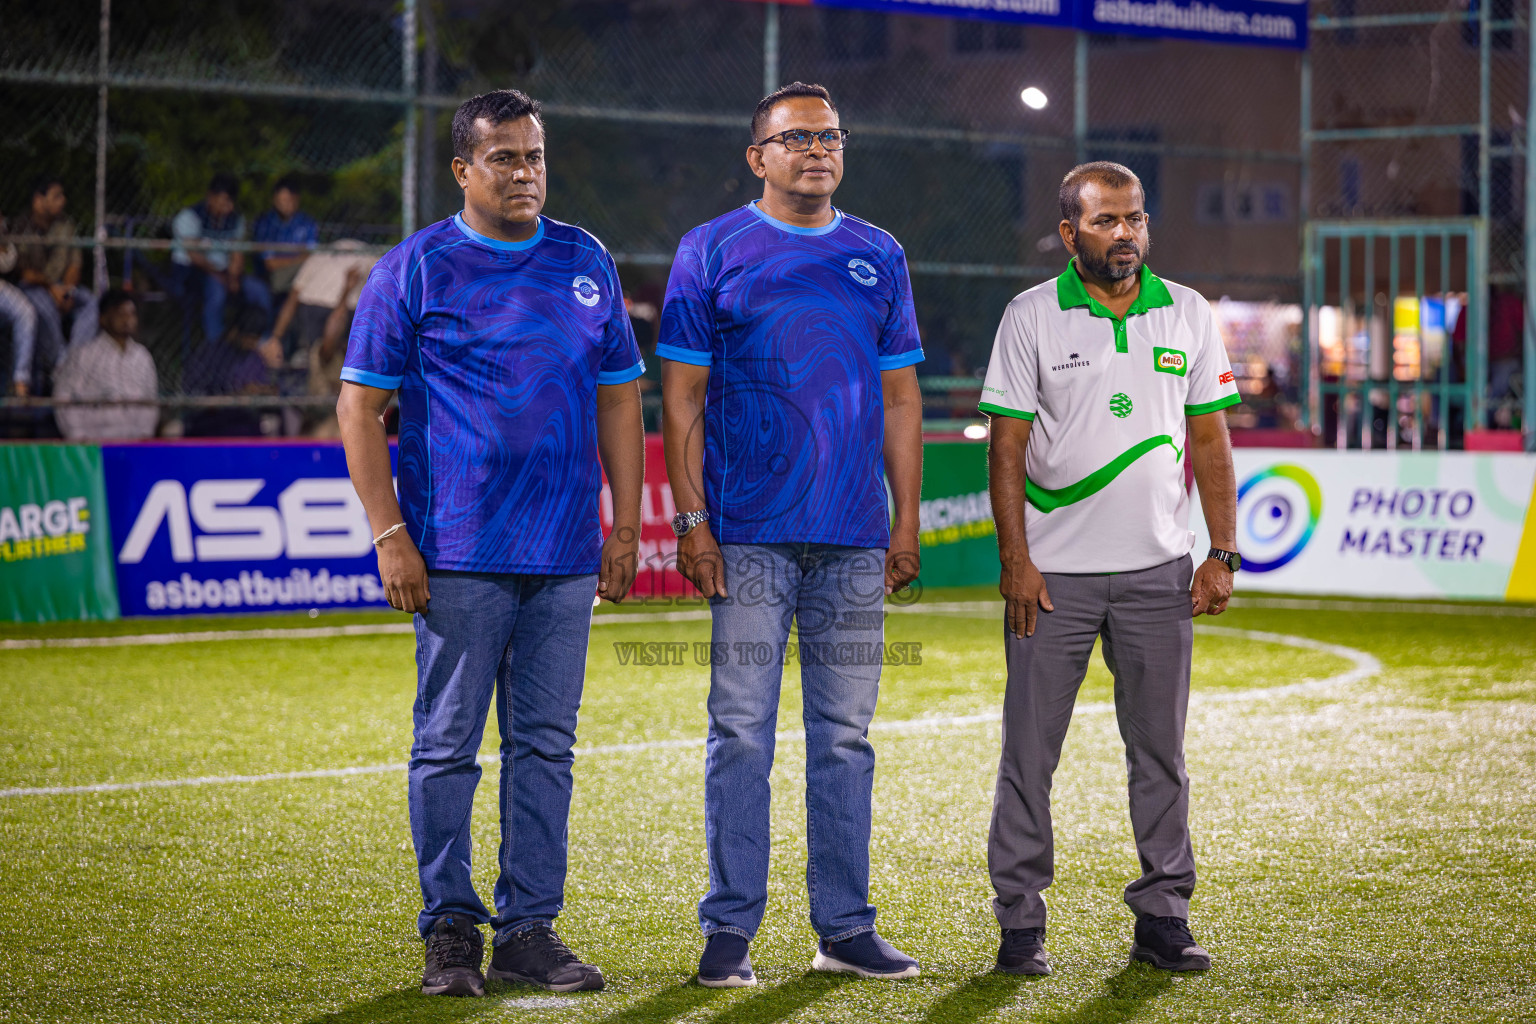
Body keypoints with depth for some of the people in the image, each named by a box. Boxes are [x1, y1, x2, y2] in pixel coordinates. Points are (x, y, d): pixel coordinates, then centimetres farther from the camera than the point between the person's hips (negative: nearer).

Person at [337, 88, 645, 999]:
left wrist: (627, 524, 9)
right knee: (449, 744, -1)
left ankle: (530, 929, 12)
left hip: (566, 554, 4)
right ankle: (450, 930, 7)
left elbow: (619, 396, 16)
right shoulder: (415, 269, 0)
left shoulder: (586, 263, 13)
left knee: (546, 745, 5)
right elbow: (361, 407, -1)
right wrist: (391, 536, -9)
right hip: (458, 555, -4)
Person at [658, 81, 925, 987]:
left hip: (855, 537, 3)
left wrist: (907, 522, 6)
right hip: (747, 532, -3)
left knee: (845, 735, 6)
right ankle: (730, 929, 3)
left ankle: (846, 927, 12)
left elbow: (900, 396, 14)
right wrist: (693, 521, -7)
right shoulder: (712, 252, 3)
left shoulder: (880, 257, 13)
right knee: (742, 733, -3)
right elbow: (682, 393, 0)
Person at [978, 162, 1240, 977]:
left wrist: (1223, 554, 2)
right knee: (1029, 749, -1)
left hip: (1158, 571, 2)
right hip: (1054, 571, -2)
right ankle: (1020, 922, 7)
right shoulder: (1030, 318, -2)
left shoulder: (1187, 315, 6)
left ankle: (1162, 915, 13)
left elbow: (1210, 441, 9)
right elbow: (1006, 447, -3)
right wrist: (1016, 560, -10)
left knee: (1160, 749, 5)